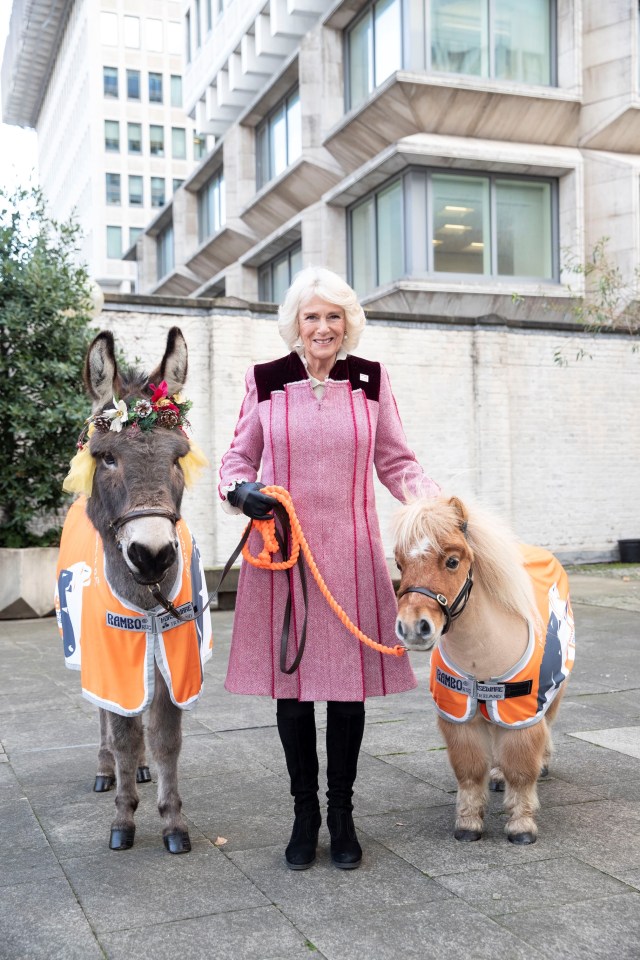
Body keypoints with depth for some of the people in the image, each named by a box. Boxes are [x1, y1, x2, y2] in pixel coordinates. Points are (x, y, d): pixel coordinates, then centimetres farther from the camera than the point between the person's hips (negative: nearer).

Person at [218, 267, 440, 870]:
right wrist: (240, 489, -12)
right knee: (290, 688, 7)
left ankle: (342, 814, 26)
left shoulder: (371, 380, 5)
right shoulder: (265, 382, 3)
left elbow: (396, 463, 9)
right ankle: (304, 815, 26)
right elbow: (238, 457, 10)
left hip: (351, 554, 1)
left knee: (349, 688, 7)